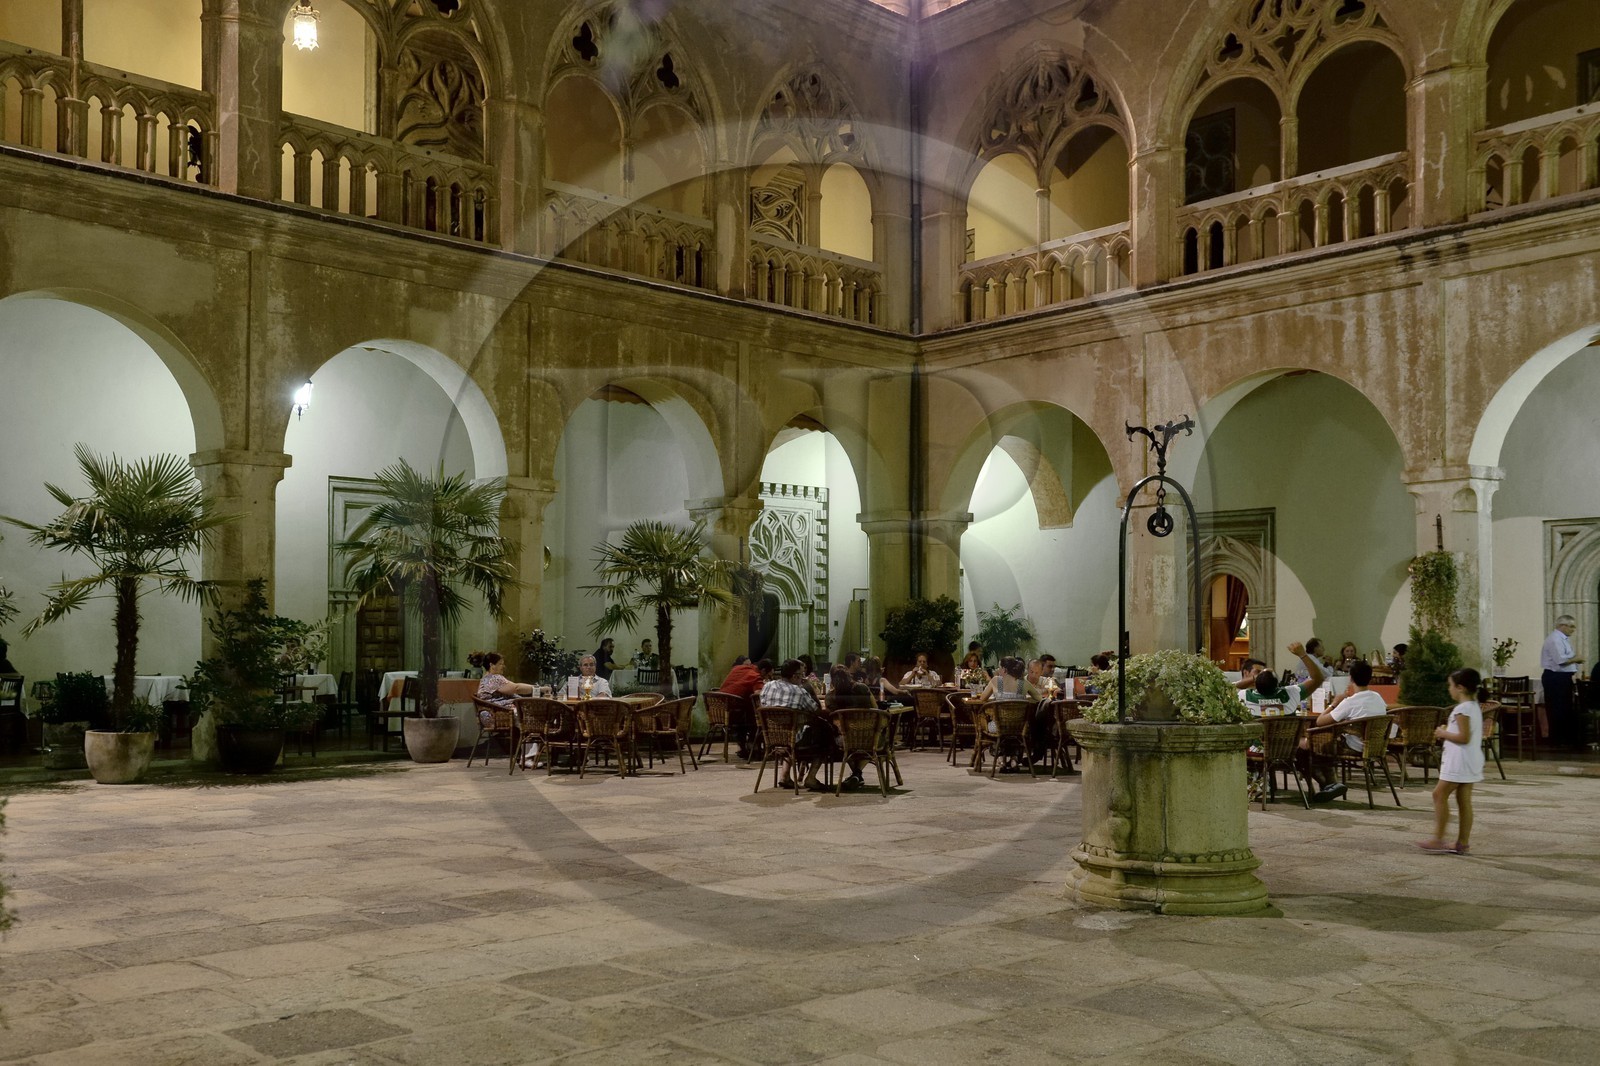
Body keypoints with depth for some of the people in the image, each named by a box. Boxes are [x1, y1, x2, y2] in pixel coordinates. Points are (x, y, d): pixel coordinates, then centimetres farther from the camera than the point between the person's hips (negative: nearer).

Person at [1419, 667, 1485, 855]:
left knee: (1440, 794, -4)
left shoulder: (1462, 709, -17)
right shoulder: (1475, 707, 14)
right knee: (1464, 800, 9)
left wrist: (1444, 733, -10)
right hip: (1471, 762, 10)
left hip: (1459, 762, -10)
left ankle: (1438, 838, -3)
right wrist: (1448, 731, 14)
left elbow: (1464, 737, -22)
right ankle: (1462, 843, 11)